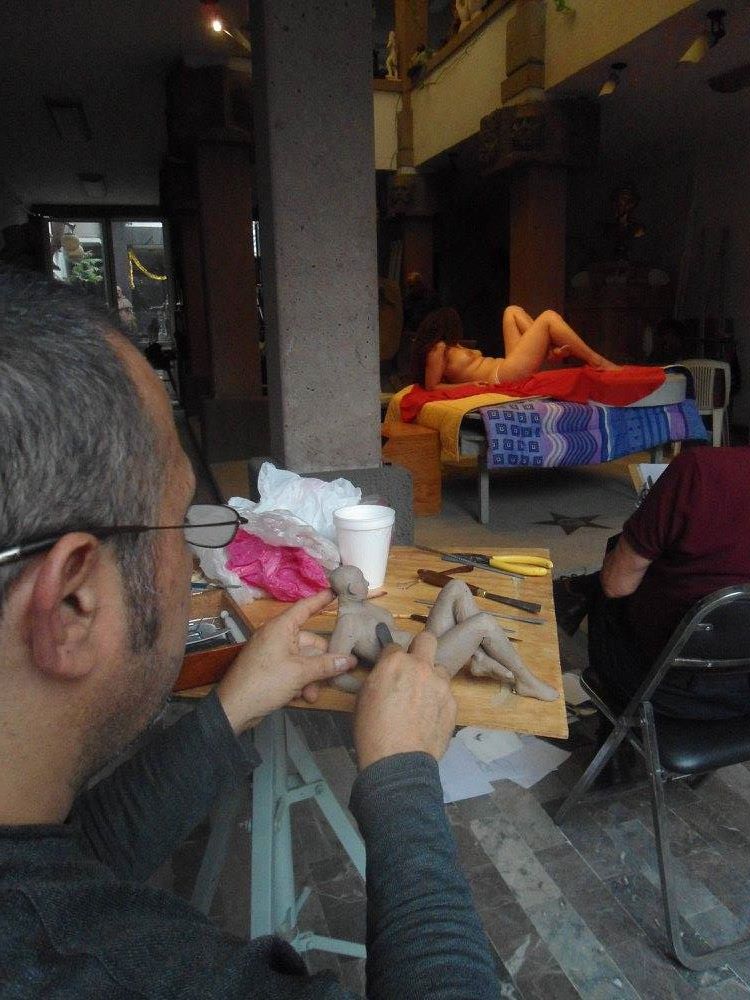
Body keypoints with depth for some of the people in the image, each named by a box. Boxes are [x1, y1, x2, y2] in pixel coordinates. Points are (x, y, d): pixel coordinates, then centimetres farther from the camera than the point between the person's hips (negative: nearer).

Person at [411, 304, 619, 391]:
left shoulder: (451, 347, 23)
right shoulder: (439, 349, -6)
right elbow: (431, 386, -12)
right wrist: (469, 385, -20)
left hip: (506, 367, 11)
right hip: (503, 374, -11)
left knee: (512, 311, 19)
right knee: (549, 317, -10)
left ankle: (550, 350, 2)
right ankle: (597, 362, -5)